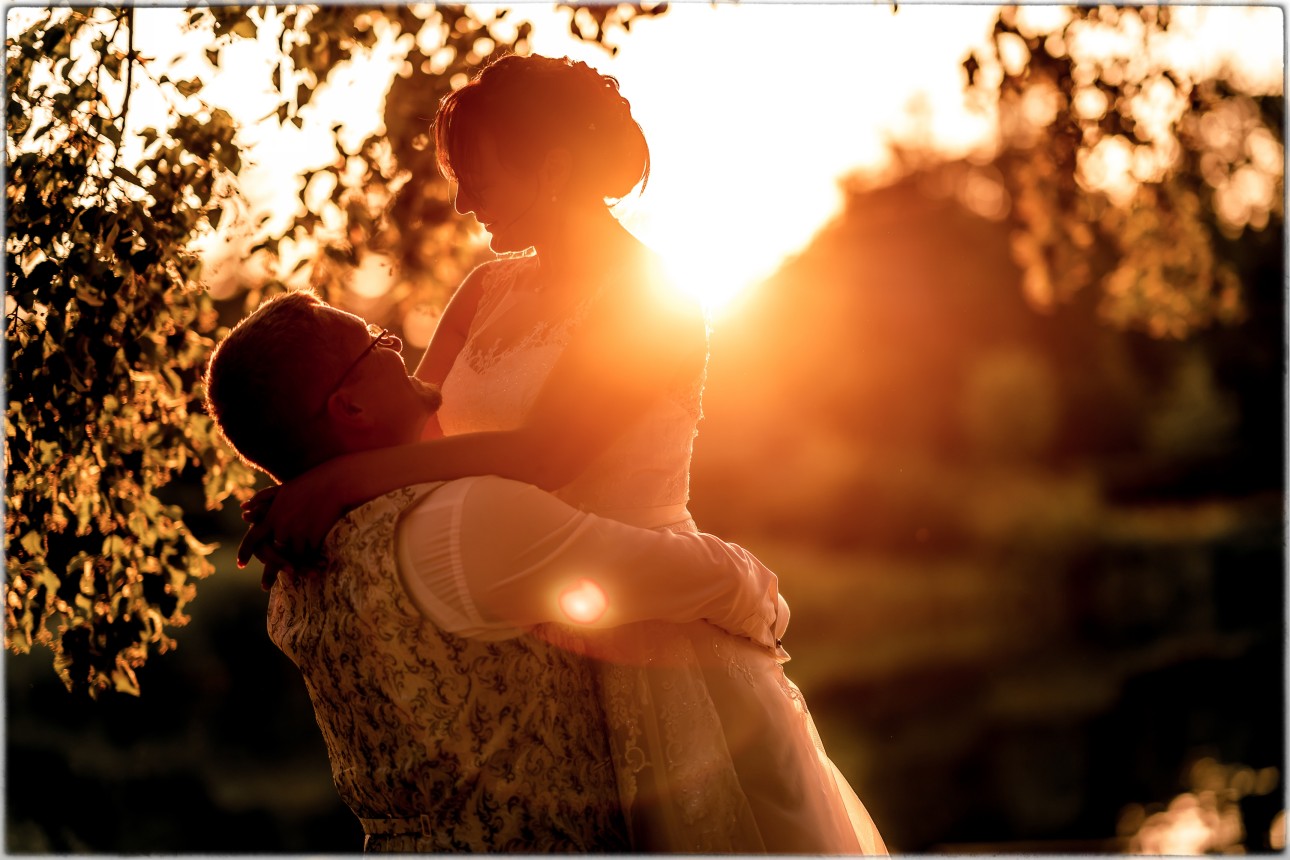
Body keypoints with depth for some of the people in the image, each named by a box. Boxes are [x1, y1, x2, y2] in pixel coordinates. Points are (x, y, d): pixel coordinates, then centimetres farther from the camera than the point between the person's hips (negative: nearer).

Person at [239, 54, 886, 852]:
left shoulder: (650, 297, -11)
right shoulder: (490, 291, 13)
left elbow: (541, 456, -22)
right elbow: (408, 426, 9)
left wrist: (344, 479, -24)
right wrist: (291, 507, -9)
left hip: (649, 642, -7)